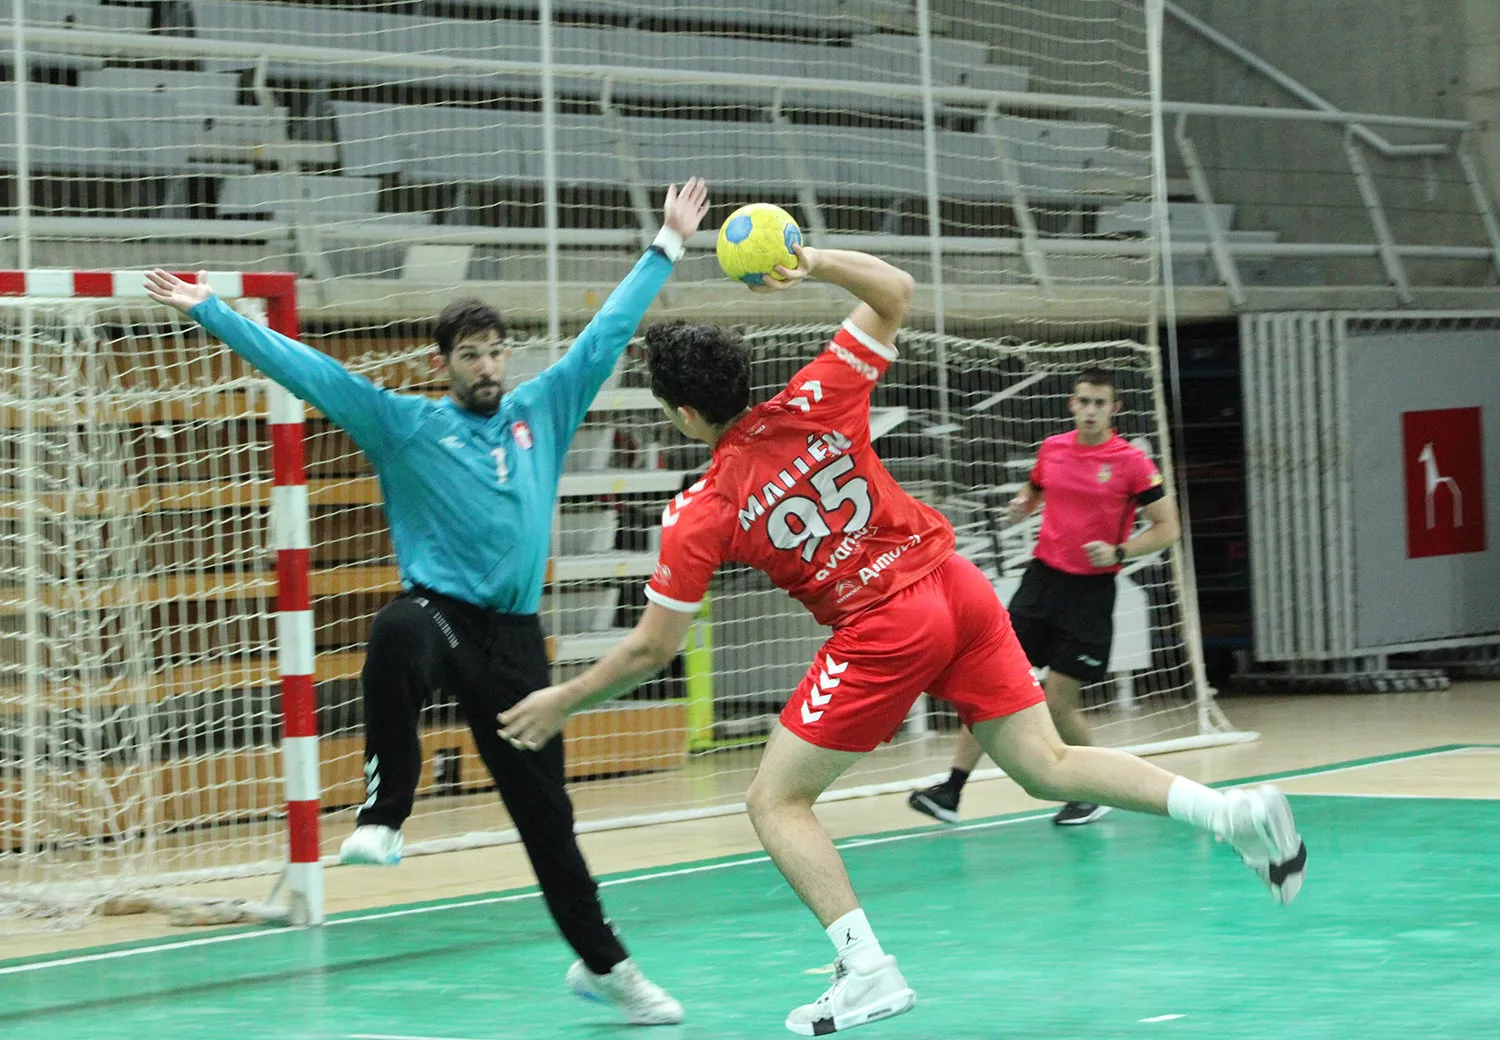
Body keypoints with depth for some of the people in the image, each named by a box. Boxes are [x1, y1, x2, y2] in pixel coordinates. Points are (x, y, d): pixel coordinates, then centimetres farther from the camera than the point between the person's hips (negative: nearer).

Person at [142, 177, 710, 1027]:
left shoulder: (543, 409, 12)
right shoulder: (404, 424, 5)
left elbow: (609, 331, 18)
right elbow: (306, 368, 0)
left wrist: (668, 246, 21)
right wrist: (210, 311, -5)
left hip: (516, 638, 3)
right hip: (439, 611, -3)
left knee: (545, 807, 6)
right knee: (397, 635, -41)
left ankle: (603, 963, 21)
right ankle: (385, 817, -34)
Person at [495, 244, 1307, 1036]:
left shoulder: (699, 516, -4)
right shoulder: (814, 402, 2)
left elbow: (651, 650, 0)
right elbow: (894, 294, 13)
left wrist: (564, 701, 13)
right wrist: (813, 262, 5)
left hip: (883, 630, -5)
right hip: (958, 589, 5)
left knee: (775, 801, 6)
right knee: (1049, 766, 11)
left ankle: (868, 974, -5)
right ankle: (1235, 811, -5)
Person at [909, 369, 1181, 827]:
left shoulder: (1131, 461, -8)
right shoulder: (1052, 449, 6)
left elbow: (1168, 528, -5)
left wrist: (1119, 552, -19)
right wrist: (1021, 505, 2)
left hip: (1090, 591, -4)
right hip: (1042, 578, 4)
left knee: (1058, 703, -5)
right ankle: (951, 791, -5)